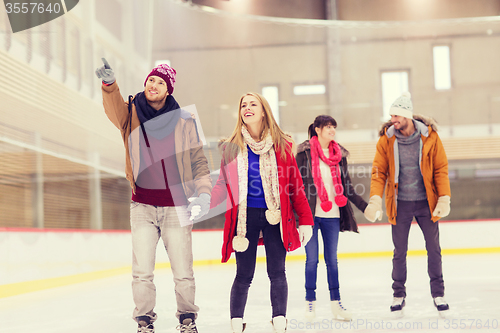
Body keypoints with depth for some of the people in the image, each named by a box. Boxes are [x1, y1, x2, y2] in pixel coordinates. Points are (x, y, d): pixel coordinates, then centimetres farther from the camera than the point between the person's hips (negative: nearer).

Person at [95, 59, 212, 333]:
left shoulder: (184, 121, 1)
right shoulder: (131, 113, 1)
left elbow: (198, 160, 5)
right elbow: (114, 108, -21)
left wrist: (204, 192, -8)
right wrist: (109, 84, -42)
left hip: (176, 207, 0)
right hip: (143, 206, 0)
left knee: (183, 272, 5)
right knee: (142, 271, -2)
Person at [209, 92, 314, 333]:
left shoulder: (281, 145, 3)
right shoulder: (232, 147, 5)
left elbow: (295, 185, 5)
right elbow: (223, 185, 11)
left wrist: (305, 220, 3)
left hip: (275, 216, 0)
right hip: (245, 216, 0)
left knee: (277, 272, 0)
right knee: (244, 275, 3)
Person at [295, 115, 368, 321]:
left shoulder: (339, 154, 9)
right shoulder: (305, 152, -2)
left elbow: (347, 188, 12)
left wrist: (365, 207, 7)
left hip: (332, 215, 3)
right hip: (310, 213, -3)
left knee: (332, 259, 8)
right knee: (312, 259, 2)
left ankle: (335, 303, 15)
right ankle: (310, 302, 15)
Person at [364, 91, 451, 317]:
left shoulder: (430, 137, -7)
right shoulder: (386, 140, -5)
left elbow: (441, 169, -2)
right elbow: (379, 172, -3)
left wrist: (444, 198, -8)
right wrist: (375, 198, -16)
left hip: (426, 202, 0)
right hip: (400, 203, 0)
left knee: (434, 249, 6)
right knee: (400, 252, 5)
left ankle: (438, 294, 20)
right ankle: (399, 295, 19)